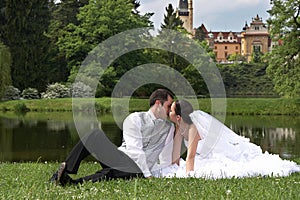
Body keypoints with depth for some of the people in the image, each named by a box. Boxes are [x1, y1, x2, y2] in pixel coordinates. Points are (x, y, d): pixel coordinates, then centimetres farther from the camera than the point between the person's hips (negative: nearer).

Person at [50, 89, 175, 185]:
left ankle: (73, 183, -51)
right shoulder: (135, 119, 4)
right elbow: (135, 150, -8)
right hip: (118, 159, 0)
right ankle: (66, 170, -34)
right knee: (96, 135, -25)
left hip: (138, 170, 0)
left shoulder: (169, 128, 17)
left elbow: (165, 160, 11)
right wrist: (148, 175, -17)